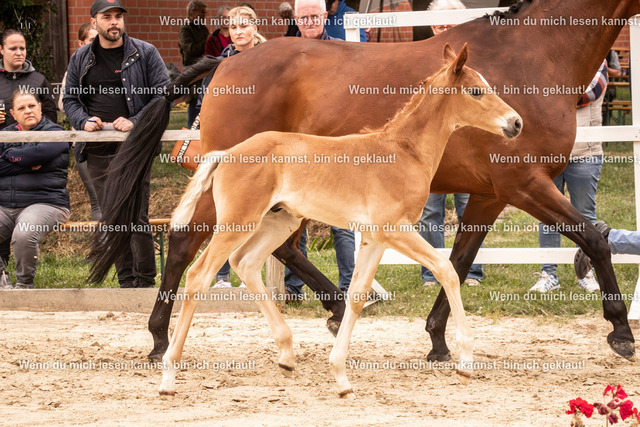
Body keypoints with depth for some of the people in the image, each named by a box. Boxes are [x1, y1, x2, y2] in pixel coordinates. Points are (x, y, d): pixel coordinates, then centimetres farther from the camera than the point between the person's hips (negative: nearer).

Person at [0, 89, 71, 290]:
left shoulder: (53, 133, 3)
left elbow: (39, 153, -18)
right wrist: (26, 165, -9)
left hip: (45, 203, -5)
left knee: (23, 235, -35)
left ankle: (25, 284, -11)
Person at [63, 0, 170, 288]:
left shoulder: (144, 53, 3)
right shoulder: (80, 59, 13)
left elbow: (164, 95, 0)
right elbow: (70, 99, 18)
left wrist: (135, 122, -12)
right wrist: (84, 121, -4)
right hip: (98, 151, 4)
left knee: (137, 217, -11)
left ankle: (145, 281, -4)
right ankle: (126, 282, 11)